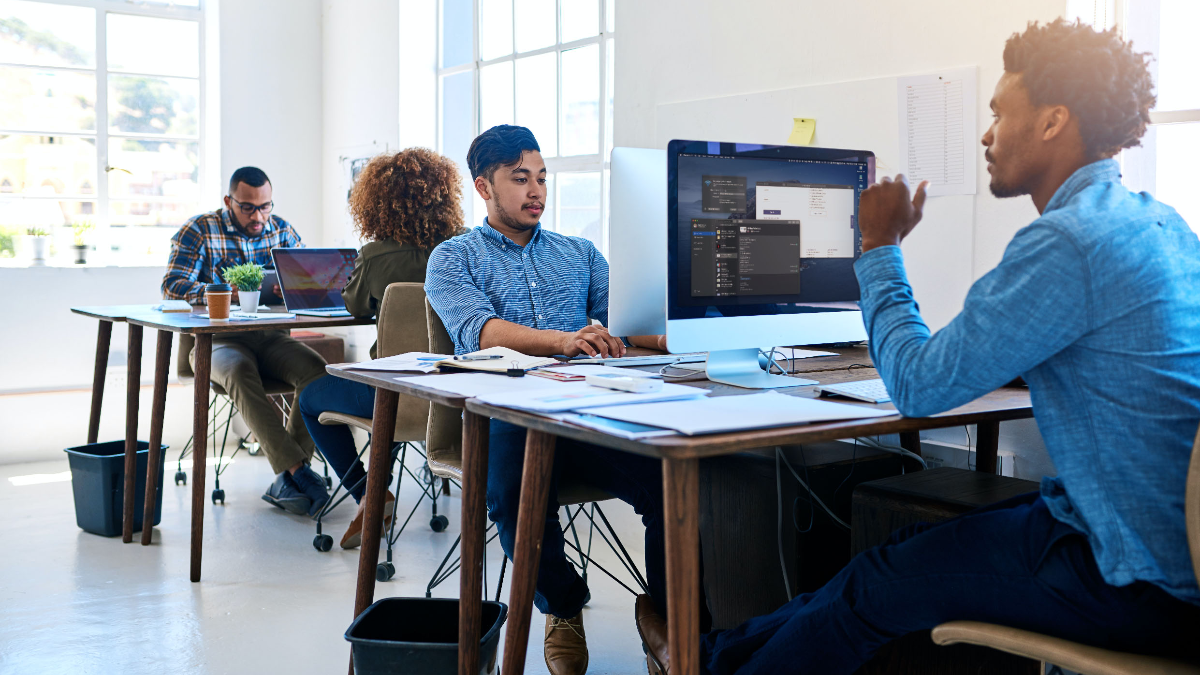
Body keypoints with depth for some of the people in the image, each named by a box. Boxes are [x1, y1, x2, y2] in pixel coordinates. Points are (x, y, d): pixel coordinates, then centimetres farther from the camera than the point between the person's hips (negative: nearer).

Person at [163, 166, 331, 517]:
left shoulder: (281, 230, 12)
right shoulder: (199, 230, 0)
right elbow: (173, 285, -12)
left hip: (271, 338, 3)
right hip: (216, 339, -3)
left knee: (316, 369, -27)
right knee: (239, 371, -38)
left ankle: (286, 481, -23)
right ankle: (298, 471, -39)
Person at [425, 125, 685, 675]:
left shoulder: (579, 253, 25)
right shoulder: (454, 258, 13)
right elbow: (478, 330, -8)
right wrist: (563, 340, -27)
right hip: (508, 415, -2)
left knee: (672, 479, -27)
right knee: (512, 492, -34)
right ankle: (562, 606, -4)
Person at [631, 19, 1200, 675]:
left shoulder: (1066, 242, -22)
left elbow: (919, 385, -16)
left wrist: (880, 248, -2)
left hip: (1141, 584, -9)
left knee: (875, 584, 4)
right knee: (911, 544, 16)